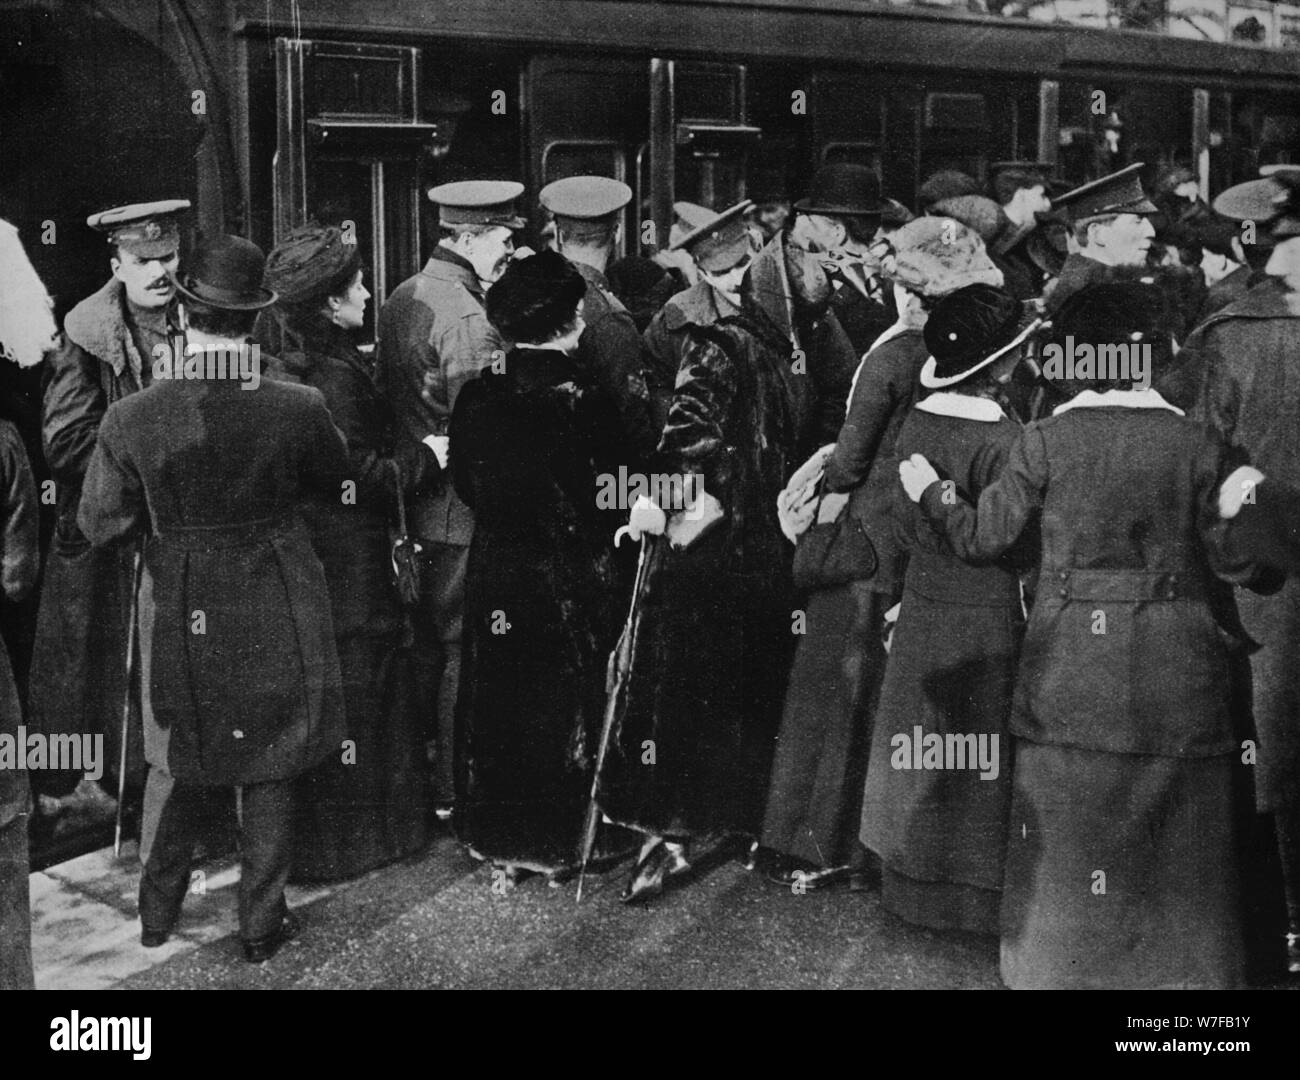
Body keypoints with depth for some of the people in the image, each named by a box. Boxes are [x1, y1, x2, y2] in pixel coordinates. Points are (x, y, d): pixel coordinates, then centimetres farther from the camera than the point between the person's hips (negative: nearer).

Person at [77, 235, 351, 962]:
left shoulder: (131, 420, -16)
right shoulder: (298, 409, -18)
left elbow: (99, 525, -5)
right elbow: (339, 477, 2)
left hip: (183, 619, 2)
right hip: (277, 617, -1)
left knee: (193, 768, 22)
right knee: (269, 771, 14)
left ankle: (157, 914, 33)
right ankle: (262, 925, 24)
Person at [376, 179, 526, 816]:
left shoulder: (401, 299, 11)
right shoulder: (471, 318, -19)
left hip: (408, 497, 9)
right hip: (463, 511, -9)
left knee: (424, 644, 18)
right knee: (463, 648, 1)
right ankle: (453, 791, 10)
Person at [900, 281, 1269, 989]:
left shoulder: (1047, 439, -5)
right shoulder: (1199, 443, -4)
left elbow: (981, 538, 1)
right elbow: (1238, 562, -2)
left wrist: (929, 493, 18)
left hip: (1072, 672, 0)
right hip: (1176, 677, 0)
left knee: (1072, 833, 11)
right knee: (1179, 846, 11)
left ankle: (1063, 966, 21)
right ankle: (1186, 967, 21)